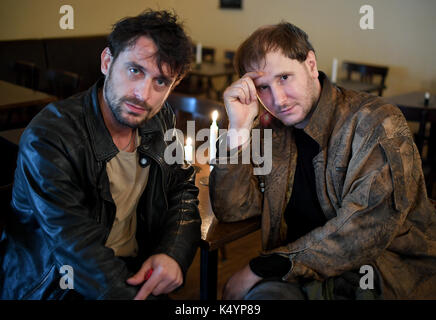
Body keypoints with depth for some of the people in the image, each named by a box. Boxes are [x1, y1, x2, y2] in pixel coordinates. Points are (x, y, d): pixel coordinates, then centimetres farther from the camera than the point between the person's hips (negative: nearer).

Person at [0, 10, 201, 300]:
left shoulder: (162, 120, -2)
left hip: (137, 272, 6)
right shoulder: (48, 140, -22)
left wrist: (173, 253, -12)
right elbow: (82, 252, -25)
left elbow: (184, 190, 6)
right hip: (54, 288, -5)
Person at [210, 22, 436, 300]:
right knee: (263, 292, -28)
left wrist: (263, 268, -19)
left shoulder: (377, 123, -12)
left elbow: (365, 228, -20)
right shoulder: (274, 133, 3)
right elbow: (231, 209, -2)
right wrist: (239, 129, -13)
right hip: (313, 273, 3)